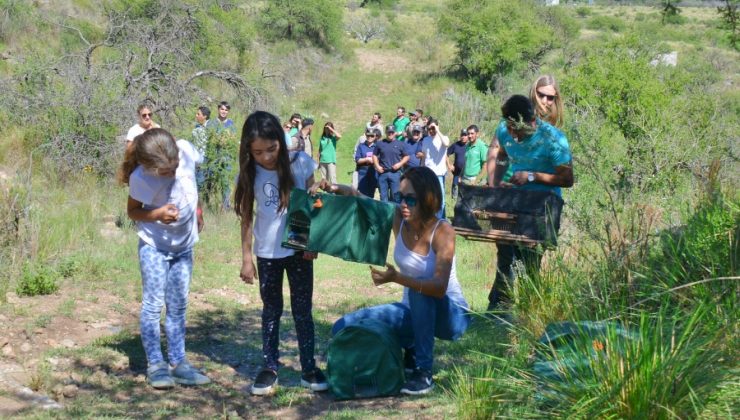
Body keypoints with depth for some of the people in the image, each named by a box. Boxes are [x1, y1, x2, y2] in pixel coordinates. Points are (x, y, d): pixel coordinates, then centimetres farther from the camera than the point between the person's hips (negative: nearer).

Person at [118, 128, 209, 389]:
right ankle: (155, 364, 8)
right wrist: (157, 214, -29)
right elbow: (133, 211, -11)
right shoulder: (141, 179, -27)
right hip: (154, 246, -4)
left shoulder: (186, 150, -19)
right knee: (153, 304, -3)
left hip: (184, 245, 4)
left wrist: (196, 208, 9)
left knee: (178, 306, 10)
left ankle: (178, 363, 18)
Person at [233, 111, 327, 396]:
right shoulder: (249, 173, -6)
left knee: (302, 310, 7)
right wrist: (246, 258, 0)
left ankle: (309, 369, 15)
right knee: (271, 310, 13)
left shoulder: (300, 163, -11)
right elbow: (247, 216, 0)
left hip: (298, 249, -1)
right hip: (267, 253, 1)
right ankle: (269, 368, 20)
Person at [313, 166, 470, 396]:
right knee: (344, 328, -6)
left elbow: (440, 287, -34)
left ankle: (424, 372, -24)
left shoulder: (442, 231, -24)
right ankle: (412, 349, 12)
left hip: (451, 314, -5)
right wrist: (335, 189, -29)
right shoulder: (398, 219, -9)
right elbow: (360, 199, -7)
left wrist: (397, 278, -48)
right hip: (416, 310, 6)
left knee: (419, 288, -39)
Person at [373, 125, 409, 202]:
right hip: (382, 172, 1)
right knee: (383, 195, 6)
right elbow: (375, 155, 15)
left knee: (395, 195, 1)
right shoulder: (380, 143, 7)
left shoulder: (400, 144, 5)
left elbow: (406, 156, 10)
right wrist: (377, 166, 0)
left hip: (395, 172, -1)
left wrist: (400, 164, -7)